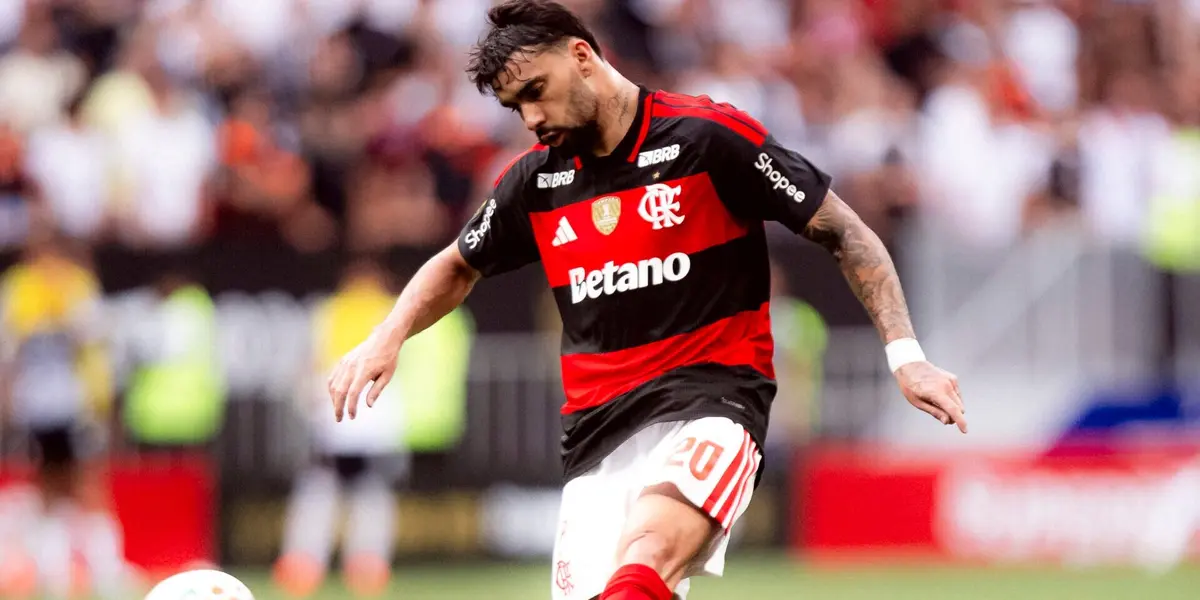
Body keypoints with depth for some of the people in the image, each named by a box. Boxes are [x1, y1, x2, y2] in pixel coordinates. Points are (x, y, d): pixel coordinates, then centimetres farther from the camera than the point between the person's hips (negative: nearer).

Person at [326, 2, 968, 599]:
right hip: (596, 427, 6)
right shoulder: (535, 178, 12)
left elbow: (844, 233, 0)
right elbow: (460, 266, 31)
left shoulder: (710, 136, -4)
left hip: (710, 398, -6)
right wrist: (386, 339, 13)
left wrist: (904, 353, -8)